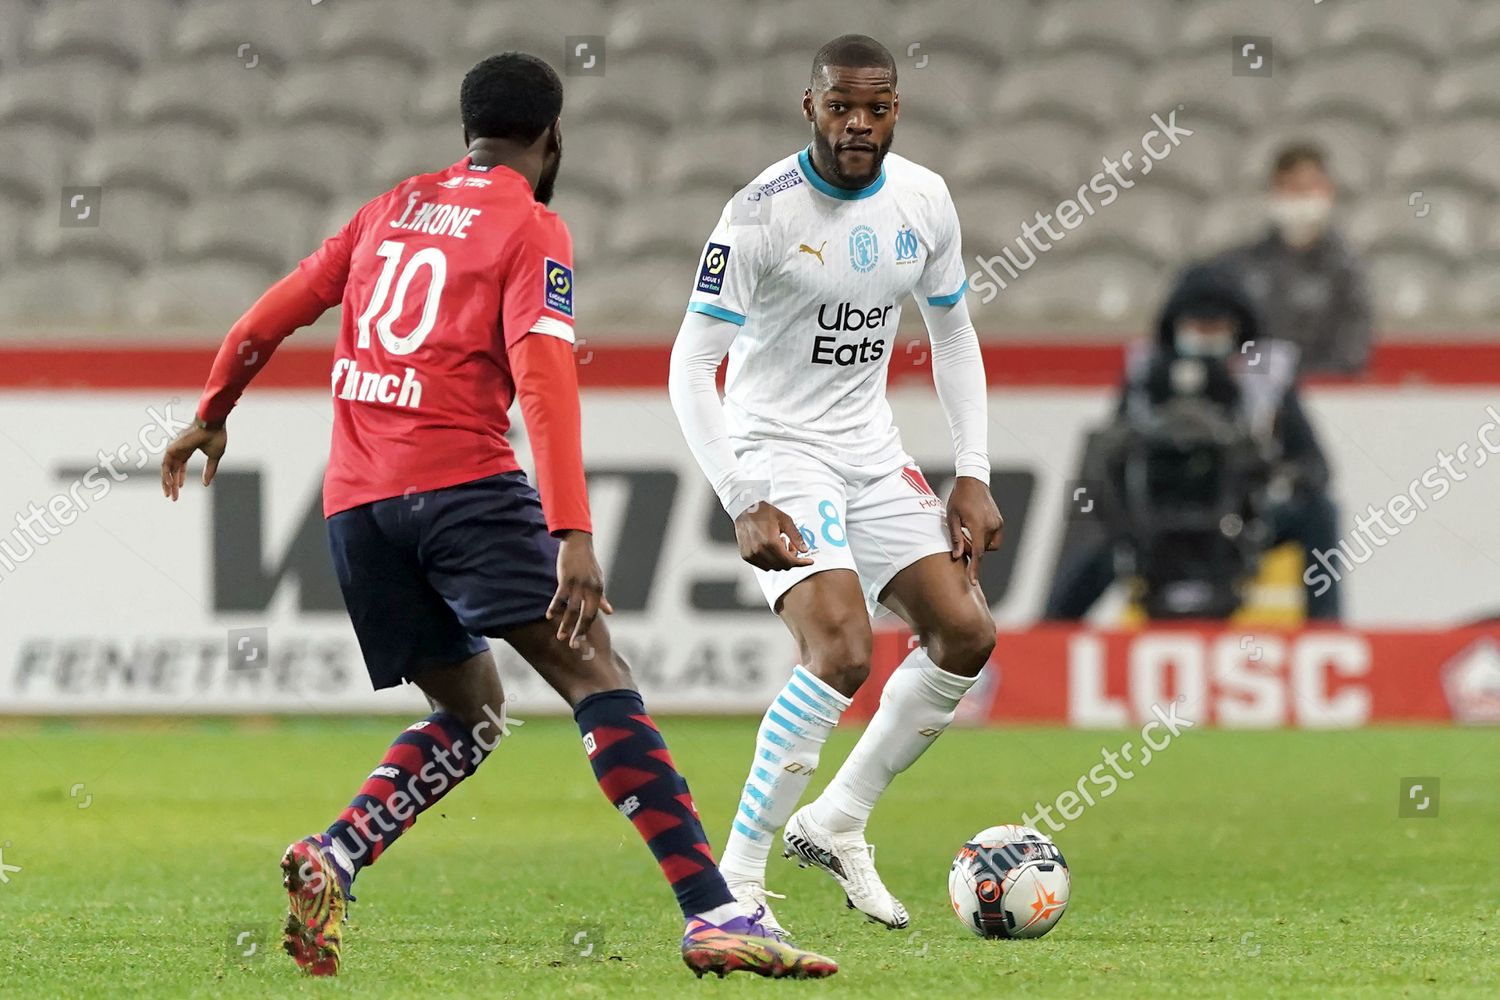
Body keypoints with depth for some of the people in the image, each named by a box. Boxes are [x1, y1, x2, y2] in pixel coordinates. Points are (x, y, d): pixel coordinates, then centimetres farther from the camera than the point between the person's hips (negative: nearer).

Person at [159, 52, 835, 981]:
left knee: (470, 710, 20)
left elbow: (276, 312, 22)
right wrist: (574, 535, -21)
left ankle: (330, 859, -3)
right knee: (596, 675, -13)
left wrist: (213, 415, 38)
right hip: (460, 479, -7)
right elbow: (544, 378, -13)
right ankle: (714, 914, -26)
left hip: (355, 498, 7)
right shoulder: (532, 230, 0)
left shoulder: (392, 208, 19)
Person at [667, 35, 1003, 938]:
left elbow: (953, 334, 15)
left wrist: (974, 478, 7)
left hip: (873, 453, 7)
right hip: (779, 455, -7)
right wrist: (746, 507, -27)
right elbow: (691, 366, -19)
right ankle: (736, 875, -15)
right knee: (842, 653, -24)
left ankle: (835, 825, 14)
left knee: (967, 638, -1)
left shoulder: (924, 201, 0)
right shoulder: (763, 213, -19)